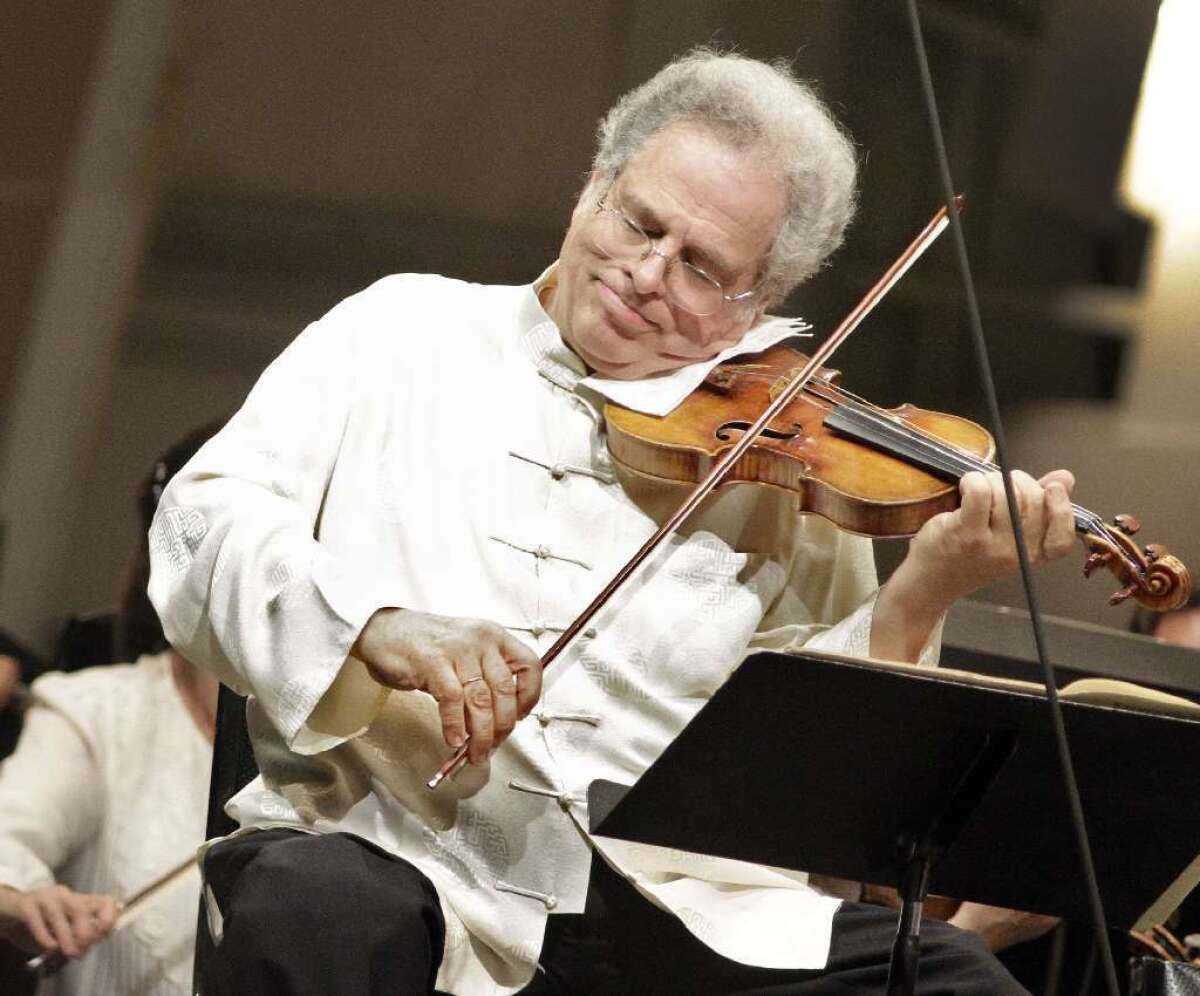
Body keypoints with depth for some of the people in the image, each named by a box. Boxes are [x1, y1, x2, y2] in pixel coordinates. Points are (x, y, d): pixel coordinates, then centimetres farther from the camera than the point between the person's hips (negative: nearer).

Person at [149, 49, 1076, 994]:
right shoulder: (404, 332, 11)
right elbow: (204, 527, 0)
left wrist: (919, 597, -15)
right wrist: (381, 628, -19)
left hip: (685, 900, 2)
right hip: (403, 854, -2)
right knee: (306, 913, -36)